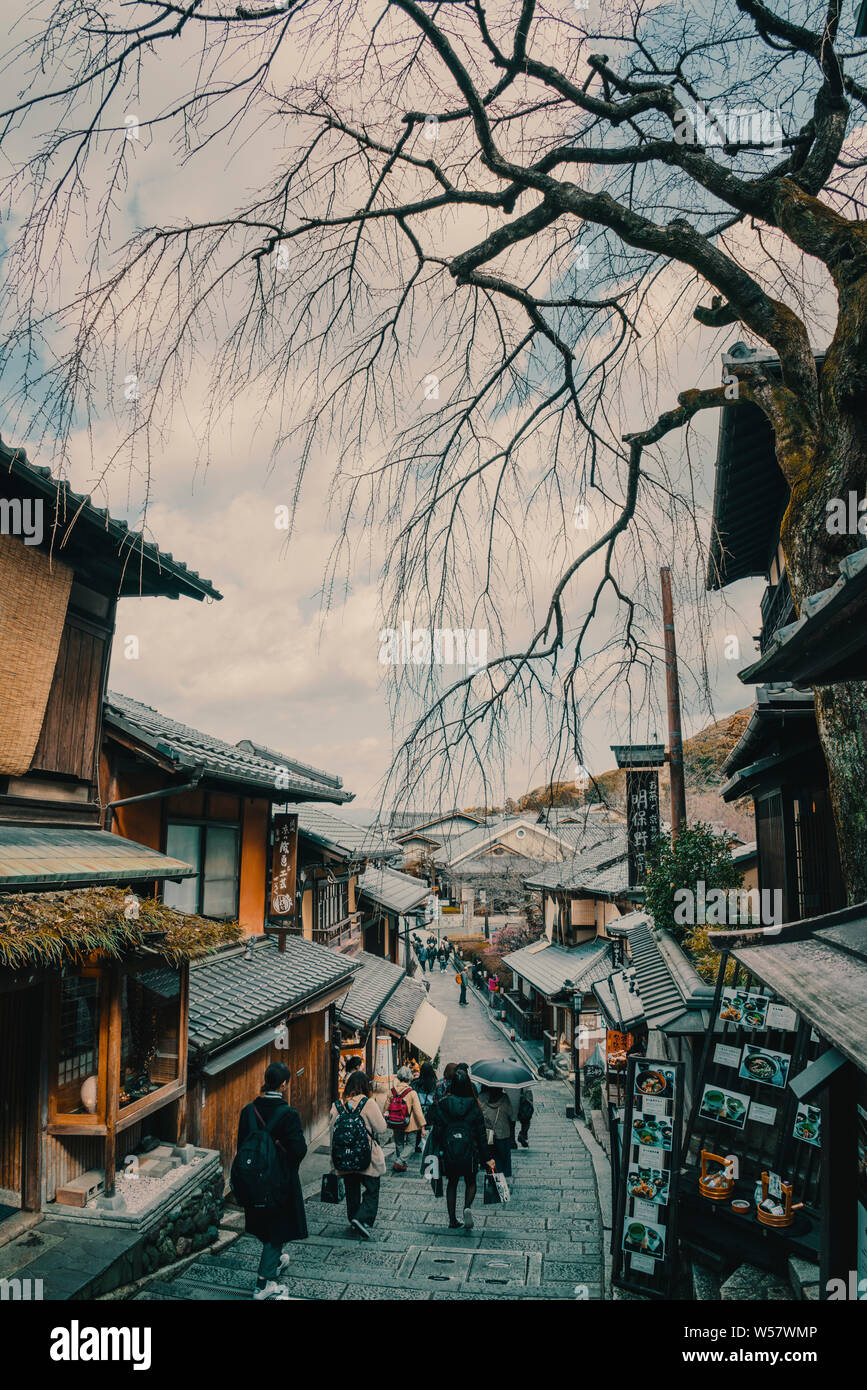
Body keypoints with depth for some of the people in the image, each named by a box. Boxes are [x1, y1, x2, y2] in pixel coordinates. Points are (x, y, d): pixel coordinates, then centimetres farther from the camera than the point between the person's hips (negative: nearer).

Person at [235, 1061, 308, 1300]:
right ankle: (264, 1284, 13)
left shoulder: (248, 1111, -6)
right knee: (277, 1228, 10)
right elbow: (299, 1151, -19)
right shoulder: (288, 1114, -23)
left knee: (266, 1224, 26)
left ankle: (275, 1261, 48)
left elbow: (241, 1146, 2)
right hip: (282, 1180, -6)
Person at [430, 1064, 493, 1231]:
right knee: (470, 1183, 19)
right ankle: (467, 1207, -8)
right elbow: (481, 1134, -5)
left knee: (451, 1184, 20)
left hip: (448, 1153, 1)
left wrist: (436, 1152, 6)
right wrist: (486, 1158, 2)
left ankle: (453, 1220, 21)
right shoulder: (474, 1106, -9)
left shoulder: (442, 1105, -8)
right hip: (469, 1153, -1)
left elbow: (436, 1131, -5)